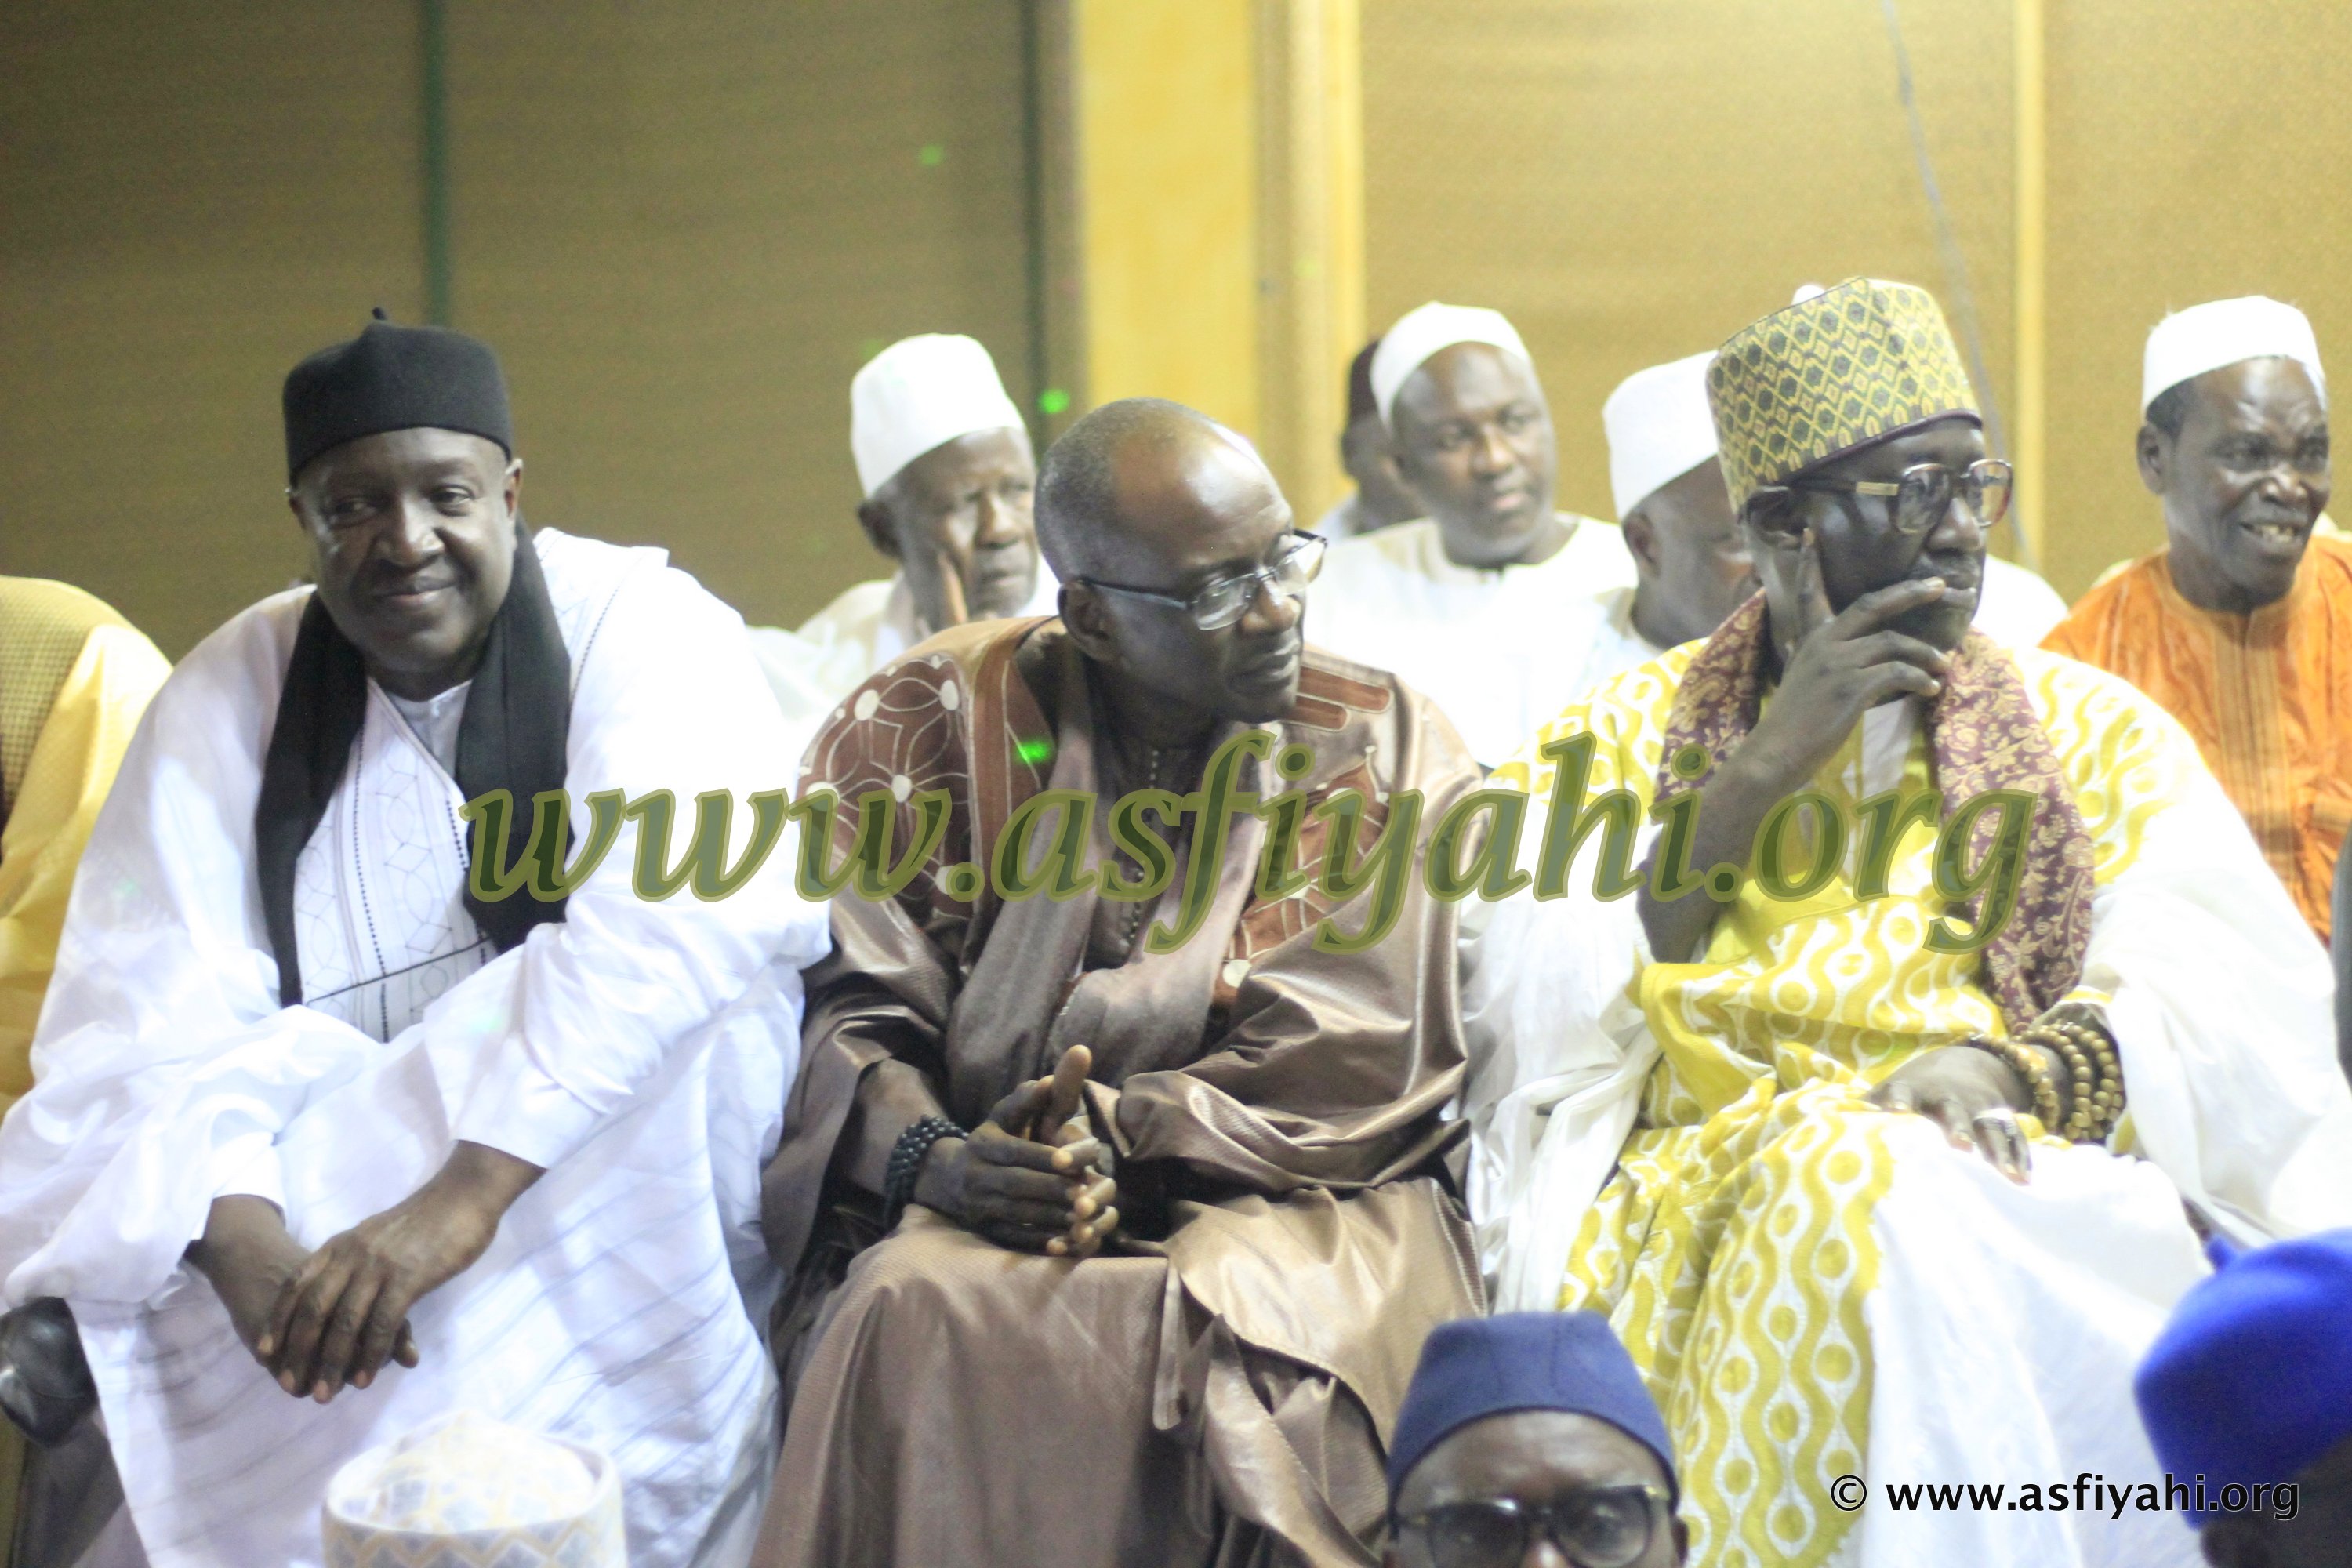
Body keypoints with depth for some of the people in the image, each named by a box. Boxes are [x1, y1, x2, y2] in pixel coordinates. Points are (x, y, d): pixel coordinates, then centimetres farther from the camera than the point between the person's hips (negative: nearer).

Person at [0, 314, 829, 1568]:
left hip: (620, 1173, -1)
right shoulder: (231, 697, 1)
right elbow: (152, 1015, -10)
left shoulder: (640, 631, -8)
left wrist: (464, 1195, -38)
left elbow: (694, 912, -26)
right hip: (319, 1165, 1)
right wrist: (238, 1232, -32)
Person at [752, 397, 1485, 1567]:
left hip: (1286, 1194, 0)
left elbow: (1348, 1058, -6)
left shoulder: (1384, 749, 3)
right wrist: (930, 1158, -22)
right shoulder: (925, 730, 4)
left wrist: (1125, 1133, -19)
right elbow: (842, 999, -2)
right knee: (911, 1310, -32)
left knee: (1251, 1319, -34)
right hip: (991, 1204, 1)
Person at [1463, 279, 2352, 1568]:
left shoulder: (2096, 731, 16)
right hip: (1700, 1194, -1)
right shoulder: (1622, 738, 15)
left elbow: (2226, 991, 0)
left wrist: (2012, 1067, -21)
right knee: (1842, 1185, -34)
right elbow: (1544, 1011, -1)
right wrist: (1763, 769, -4)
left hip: (2026, 1174, 1)